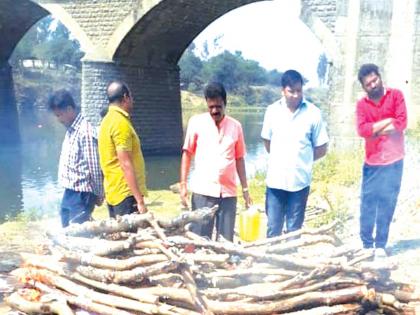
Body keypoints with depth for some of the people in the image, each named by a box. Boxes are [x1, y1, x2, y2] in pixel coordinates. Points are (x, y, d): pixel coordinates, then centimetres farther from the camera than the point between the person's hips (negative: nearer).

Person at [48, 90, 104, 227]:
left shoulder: (85, 131, -20)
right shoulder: (70, 130, 9)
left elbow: (94, 167, -18)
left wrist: (99, 195, -12)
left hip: (81, 194, -9)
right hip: (69, 192, 9)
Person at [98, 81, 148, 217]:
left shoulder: (108, 120, 14)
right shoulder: (121, 123, -15)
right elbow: (126, 165, -20)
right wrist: (140, 200, -20)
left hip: (113, 193, 10)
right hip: (126, 193, -10)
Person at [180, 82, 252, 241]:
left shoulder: (235, 126, 6)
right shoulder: (196, 122, 1)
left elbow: (239, 158, 12)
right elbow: (187, 153, 3)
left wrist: (245, 188, 10)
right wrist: (183, 184, -4)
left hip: (228, 192, 2)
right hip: (203, 191, -2)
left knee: (226, 240, 5)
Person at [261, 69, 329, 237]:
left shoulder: (313, 113, -6)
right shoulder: (272, 110, 0)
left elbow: (321, 149, 1)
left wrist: (302, 160, 5)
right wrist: (279, 159, 8)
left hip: (300, 181, -1)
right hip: (275, 179, 1)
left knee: (294, 231, 11)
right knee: (273, 228, 10)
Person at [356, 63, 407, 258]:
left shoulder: (395, 95, -1)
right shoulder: (362, 104, 3)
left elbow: (402, 123, -11)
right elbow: (362, 130, -11)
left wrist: (375, 130, -9)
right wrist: (388, 121, -12)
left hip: (393, 160, -1)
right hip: (372, 161, 2)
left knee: (387, 203, 1)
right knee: (367, 203, 2)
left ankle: (380, 245, 10)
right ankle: (366, 243, 13)